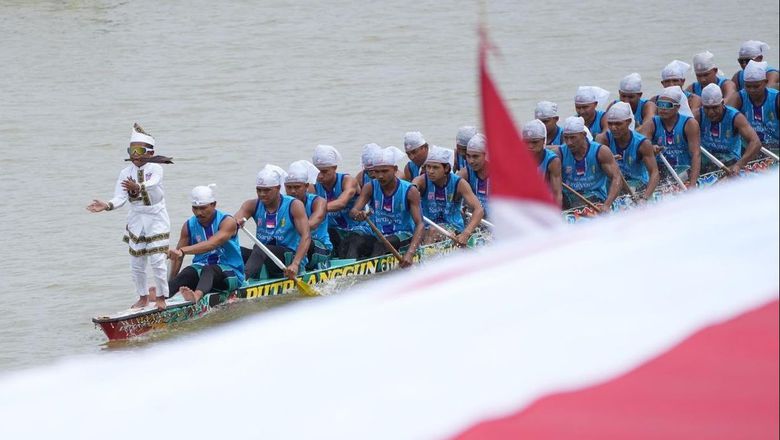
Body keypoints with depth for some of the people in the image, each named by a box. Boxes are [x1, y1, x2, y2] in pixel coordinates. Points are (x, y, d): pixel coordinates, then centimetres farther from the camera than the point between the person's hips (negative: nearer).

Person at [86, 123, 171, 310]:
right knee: (136, 262, 9)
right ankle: (143, 297, 24)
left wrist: (138, 187, -54)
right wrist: (107, 205, -28)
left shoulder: (155, 169, -11)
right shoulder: (126, 173, 1)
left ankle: (160, 296, 8)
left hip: (156, 219, -5)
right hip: (136, 220, 5)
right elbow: (120, 198, -8)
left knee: (157, 259, -8)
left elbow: (151, 185, -33)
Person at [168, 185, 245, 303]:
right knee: (188, 273, -29)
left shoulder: (227, 222, -11)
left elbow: (211, 244, -28)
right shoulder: (189, 226, 6)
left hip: (231, 272, -4)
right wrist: (171, 283, -5)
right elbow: (177, 256, 5)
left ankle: (197, 296, -70)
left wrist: (182, 251, -41)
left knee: (208, 270, -37)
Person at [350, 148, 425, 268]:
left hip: (404, 235, -4)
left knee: (381, 244, -35)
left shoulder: (410, 191, -11)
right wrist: (357, 214, -41)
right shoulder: (370, 188, 0)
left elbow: (420, 224, -19)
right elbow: (353, 211, -12)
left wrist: (410, 253, -36)